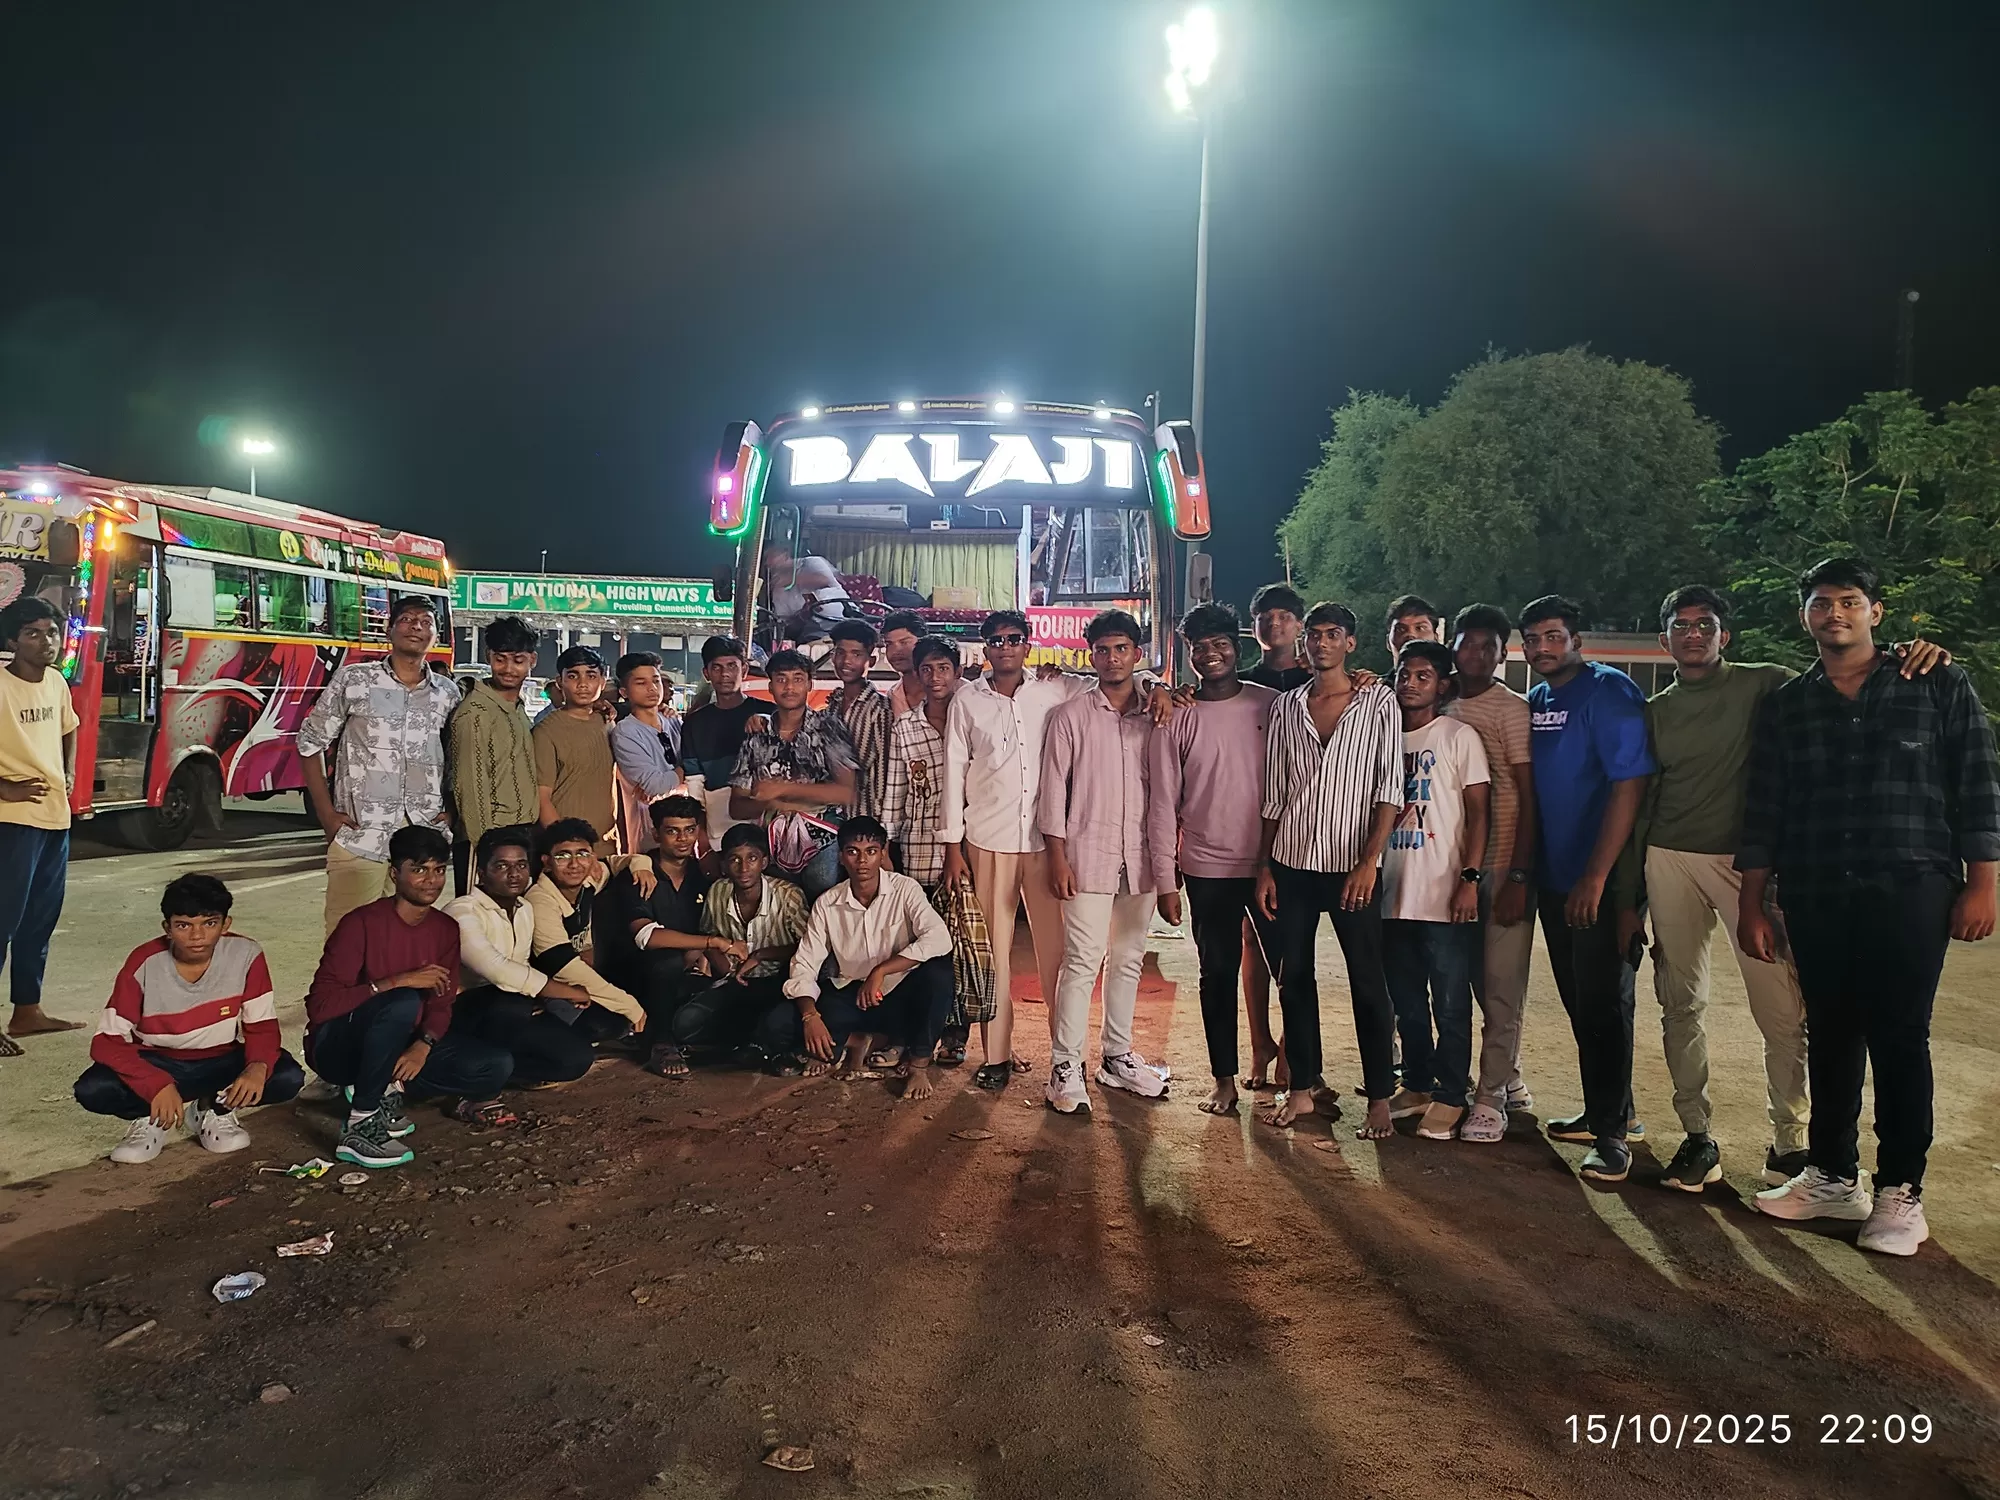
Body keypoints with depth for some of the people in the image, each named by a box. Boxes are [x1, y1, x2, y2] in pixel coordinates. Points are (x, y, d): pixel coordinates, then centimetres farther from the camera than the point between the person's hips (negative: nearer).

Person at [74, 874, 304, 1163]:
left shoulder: (246, 955, -18)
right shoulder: (144, 964, -20)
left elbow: (262, 1027, -13)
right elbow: (107, 1042, -18)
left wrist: (258, 1067, -36)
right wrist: (157, 1085, -34)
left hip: (221, 1064, 1)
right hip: (157, 1064, -1)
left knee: (288, 1078, -25)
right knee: (92, 1090, -29)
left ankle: (214, 1109, 4)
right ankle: (151, 1118, 4)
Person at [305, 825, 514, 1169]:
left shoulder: (446, 929, 0)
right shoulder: (362, 923, -18)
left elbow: (442, 1004, -3)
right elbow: (320, 1005, -24)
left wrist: (423, 1045, -23)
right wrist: (398, 981, -31)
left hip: (403, 1047, 6)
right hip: (339, 1048, -6)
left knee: (497, 1066, -13)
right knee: (403, 1003, -37)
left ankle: (387, 1088, 0)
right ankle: (362, 1122, -26)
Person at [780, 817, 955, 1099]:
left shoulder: (905, 889, -11)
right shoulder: (826, 905, -3)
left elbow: (939, 939, -28)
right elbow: (804, 967, -4)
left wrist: (880, 971, -30)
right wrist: (810, 1016, -22)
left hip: (902, 995, -2)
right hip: (852, 997, 2)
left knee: (938, 971, -35)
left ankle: (919, 1062, -12)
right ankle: (854, 1040, 8)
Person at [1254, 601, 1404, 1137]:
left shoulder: (1379, 702, -1)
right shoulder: (1286, 706, 9)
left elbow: (1389, 788, -6)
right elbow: (1273, 795, 10)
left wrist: (1369, 861, -14)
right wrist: (1263, 866, 6)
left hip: (1352, 865, -3)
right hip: (1292, 863, 4)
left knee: (1368, 982, 1)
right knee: (1293, 977, 9)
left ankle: (1380, 1098, 12)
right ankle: (1304, 1087, 21)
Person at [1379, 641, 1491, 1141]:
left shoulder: (1459, 737, -2)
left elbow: (1478, 812, -6)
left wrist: (1470, 878, -15)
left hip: (1445, 895, -5)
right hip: (1394, 893, 5)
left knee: (1450, 1004, 1)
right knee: (1406, 1001, 14)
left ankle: (1450, 1096, 13)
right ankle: (1417, 1085, 27)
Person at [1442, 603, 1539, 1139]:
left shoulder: (1512, 708, -7)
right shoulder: (1444, 707, 10)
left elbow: (1529, 796, -10)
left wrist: (1518, 877, -15)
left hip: (1504, 866, -6)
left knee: (1502, 985, -2)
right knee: (1477, 978, 12)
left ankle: (1491, 1097, 6)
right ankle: (1509, 1077, 28)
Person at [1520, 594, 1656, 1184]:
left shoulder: (1609, 692, -12)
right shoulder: (1534, 702, 10)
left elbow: (1630, 783, -20)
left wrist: (1596, 877, -22)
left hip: (1599, 882, -7)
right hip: (1554, 880, 7)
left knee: (1603, 1002, -1)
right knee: (1579, 1002, 15)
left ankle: (1611, 1131, 8)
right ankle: (1607, 1111, 29)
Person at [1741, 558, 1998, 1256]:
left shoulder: (1939, 688, 4)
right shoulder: (1784, 707, 11)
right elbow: (1763, 812, 10)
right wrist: (1751, 903, 7)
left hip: (1910, 891, -3)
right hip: (1816, 898, 3)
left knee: (1899, 1040, -1)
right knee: (1830, 1038, 9)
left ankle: (1900, 1191, 10)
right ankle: (1832, 1176, 20)